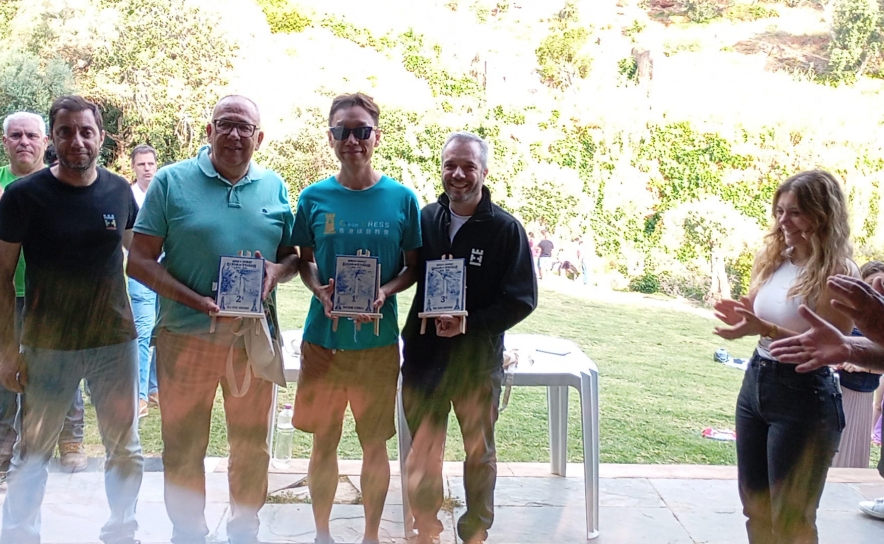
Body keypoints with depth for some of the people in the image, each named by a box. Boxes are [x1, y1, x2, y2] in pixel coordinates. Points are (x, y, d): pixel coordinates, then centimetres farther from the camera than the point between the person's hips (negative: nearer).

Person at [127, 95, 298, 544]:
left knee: (252, 448, 15)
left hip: (254, 338, 3)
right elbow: (139, 261, -5)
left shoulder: (274, 187, 7)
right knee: (182, 450, 10)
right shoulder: (171, 181, -2)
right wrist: (195, 300, -18)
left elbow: (294, 255, 13)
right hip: (186, 335, -2)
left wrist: (277, 271, -11)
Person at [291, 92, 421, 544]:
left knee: (375, 445, 10)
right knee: (324, 442, 11)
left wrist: (386, 291, -16)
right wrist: (321, 291, -12)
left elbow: (413, 266, 3)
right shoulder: (314, 198, -1)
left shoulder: (401, 198, -3)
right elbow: (304, 261, 8)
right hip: (323, 339, 1)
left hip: (378, 341, -1)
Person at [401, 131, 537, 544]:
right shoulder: (424, 219, 1)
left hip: (478, 359, -2)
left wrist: (468, 323, -20)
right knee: (422, 454, 13)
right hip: (423, 356, 3)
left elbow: (522, 300, -10)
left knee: (479, 452, 16)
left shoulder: (506, 229, -9)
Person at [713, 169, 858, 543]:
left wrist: (763, 328, -29)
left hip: (804, 397, -7)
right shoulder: (771, 258, 4)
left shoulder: (838, 272, -16)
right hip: (756, 383, 7)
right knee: (755, 505, 20)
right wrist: (740, 317, -9)